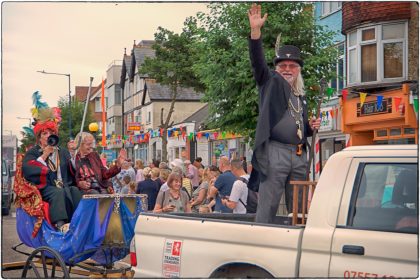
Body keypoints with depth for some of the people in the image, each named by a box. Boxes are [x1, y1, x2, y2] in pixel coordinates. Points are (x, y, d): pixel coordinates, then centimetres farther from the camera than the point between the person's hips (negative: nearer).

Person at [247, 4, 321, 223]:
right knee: (267, 206, -7)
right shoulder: (271, 82, 6)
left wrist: (311, 127, 7)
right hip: (275, 152, -6)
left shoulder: (301, 96, 22)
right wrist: (255, 30, -25)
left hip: (299, 155, 6)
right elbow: (258, 61, -12)